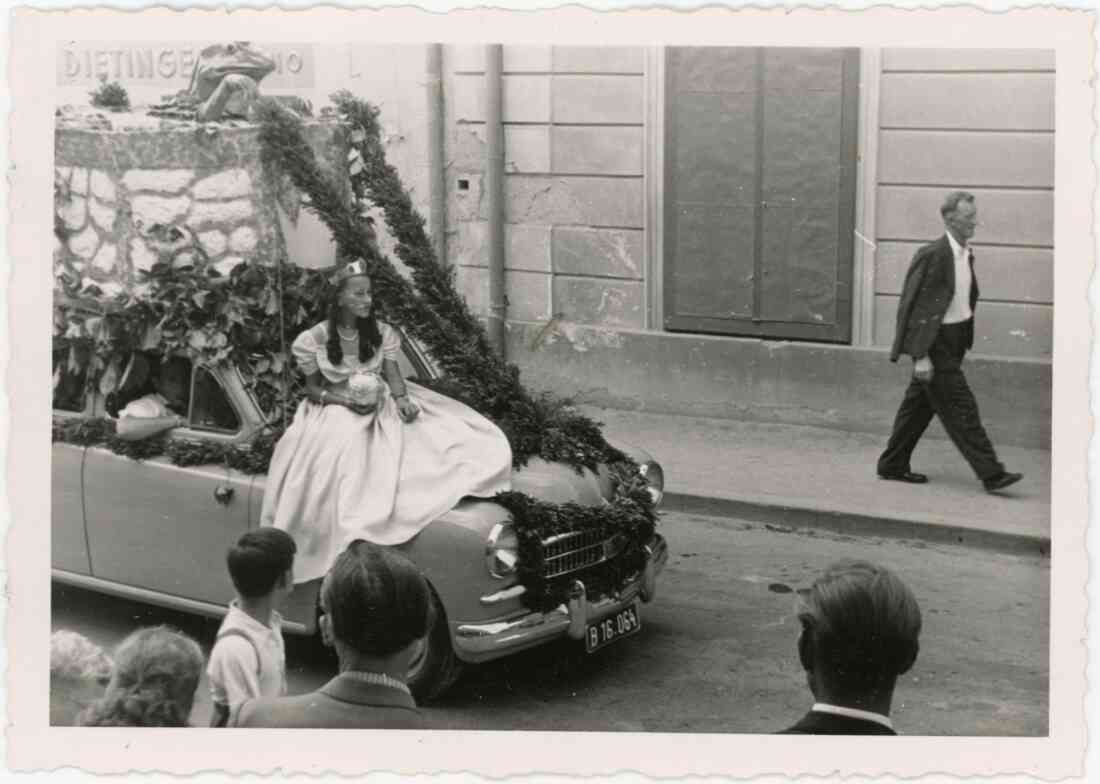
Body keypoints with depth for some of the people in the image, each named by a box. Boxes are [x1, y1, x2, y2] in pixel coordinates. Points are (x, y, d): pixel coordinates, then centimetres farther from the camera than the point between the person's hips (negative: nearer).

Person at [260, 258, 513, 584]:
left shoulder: (382, 333, 3)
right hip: (336, 413, -3)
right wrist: (346, 399, -18)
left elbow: (393, 376, 0)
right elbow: (312, 389, 0)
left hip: (382, 408, 3)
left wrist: (402, 400, -23)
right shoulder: (315, 339, -5)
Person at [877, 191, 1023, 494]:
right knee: (960, 408, -6)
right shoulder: (932, 255, -17)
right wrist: (920, 355, -20)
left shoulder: (966, 255, 10)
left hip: (953, 342, 9)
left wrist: (965, 341, 18)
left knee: (920, 405, 14)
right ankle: (991, 474, -4)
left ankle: (893, 465, 23)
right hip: (935, 342, -9)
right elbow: (913, 305, -18)